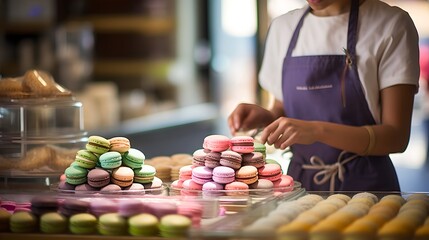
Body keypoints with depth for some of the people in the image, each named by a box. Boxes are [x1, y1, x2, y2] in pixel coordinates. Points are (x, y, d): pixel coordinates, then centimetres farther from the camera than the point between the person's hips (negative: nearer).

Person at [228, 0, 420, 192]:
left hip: (364, 187, -3)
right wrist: (265, 117, -2)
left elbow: (397, 136, -9)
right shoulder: (282, 26, 11)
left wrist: (318, 131, -21)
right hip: (299, 183, 4)